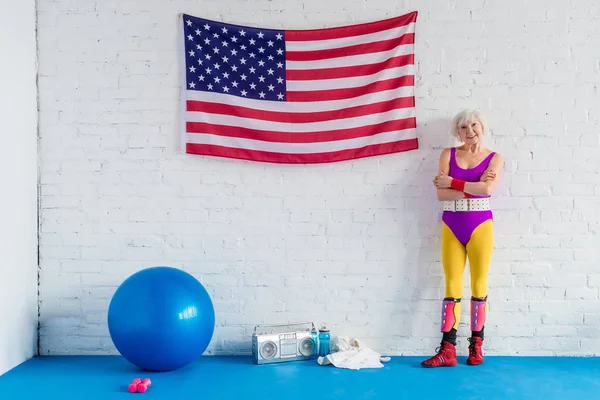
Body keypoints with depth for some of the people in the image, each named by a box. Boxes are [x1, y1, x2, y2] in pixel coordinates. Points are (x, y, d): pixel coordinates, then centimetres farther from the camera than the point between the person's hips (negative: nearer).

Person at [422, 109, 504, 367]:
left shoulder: (495, 158, 4)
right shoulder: (448, 154, 5)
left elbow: (487, 188, -15)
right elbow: (441, 194, -6)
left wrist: (453, 183, -10)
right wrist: (473, 186, -13)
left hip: (480, 224, -1)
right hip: (451, 225, 1)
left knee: (479, 284, 5)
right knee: (452, 286, 1)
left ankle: (476, 345, 19)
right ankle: (447, 350, 4)